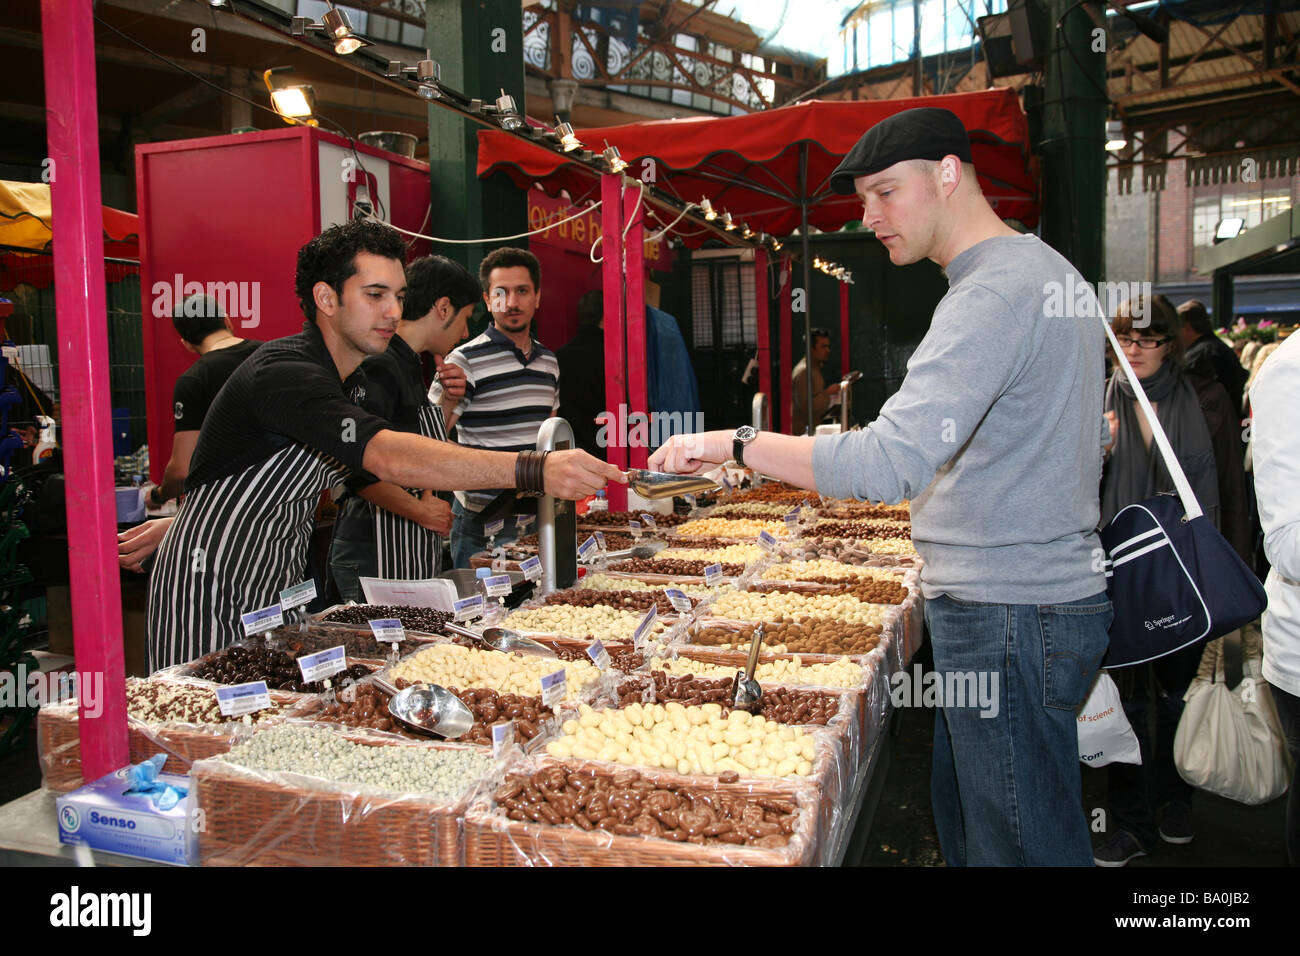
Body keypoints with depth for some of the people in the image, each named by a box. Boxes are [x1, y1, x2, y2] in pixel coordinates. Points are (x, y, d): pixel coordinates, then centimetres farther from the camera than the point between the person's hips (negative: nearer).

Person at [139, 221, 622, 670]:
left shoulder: (351, 379, 6)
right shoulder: (284, 373, -26)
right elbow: (388, 457, -41)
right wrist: (534, 471, -50)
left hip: (276, 590, 8)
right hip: (209, 590, -8)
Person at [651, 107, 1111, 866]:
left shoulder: (993, 295, -19)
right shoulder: (1054, 274, 16)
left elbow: (889, 464, -30)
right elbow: (1089, 441, 24)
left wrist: (735, 444, -22)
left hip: (1010, 617, -10)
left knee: (1021, 845, 2)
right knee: (965, 822, 19)